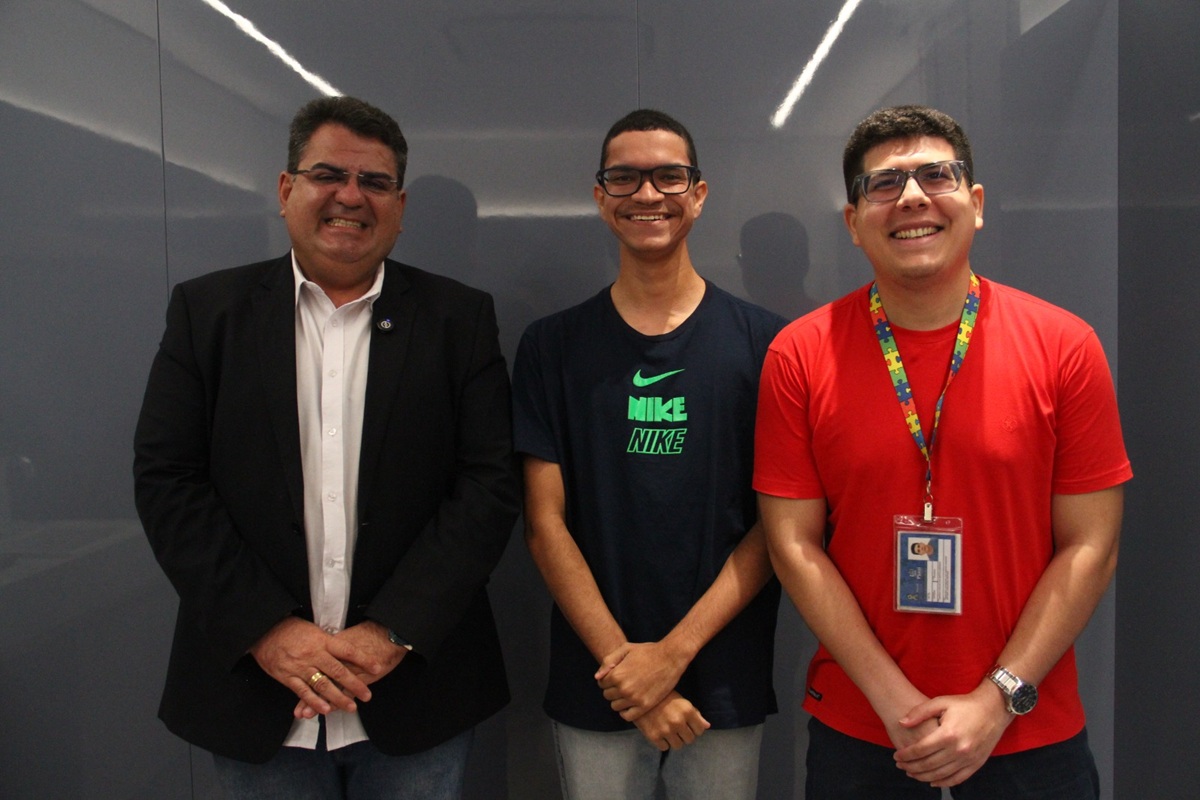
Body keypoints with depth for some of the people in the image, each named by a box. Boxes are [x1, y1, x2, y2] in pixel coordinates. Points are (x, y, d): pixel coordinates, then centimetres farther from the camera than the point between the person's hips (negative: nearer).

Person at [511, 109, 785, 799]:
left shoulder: (764, 342, -3)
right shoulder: (553, 346, 0)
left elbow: (776, 522, -5)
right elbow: (545, 523, -3)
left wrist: (674, 651, -12)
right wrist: (622, 661, -11)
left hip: (726, 685, 0)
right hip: (594, 688, 1)